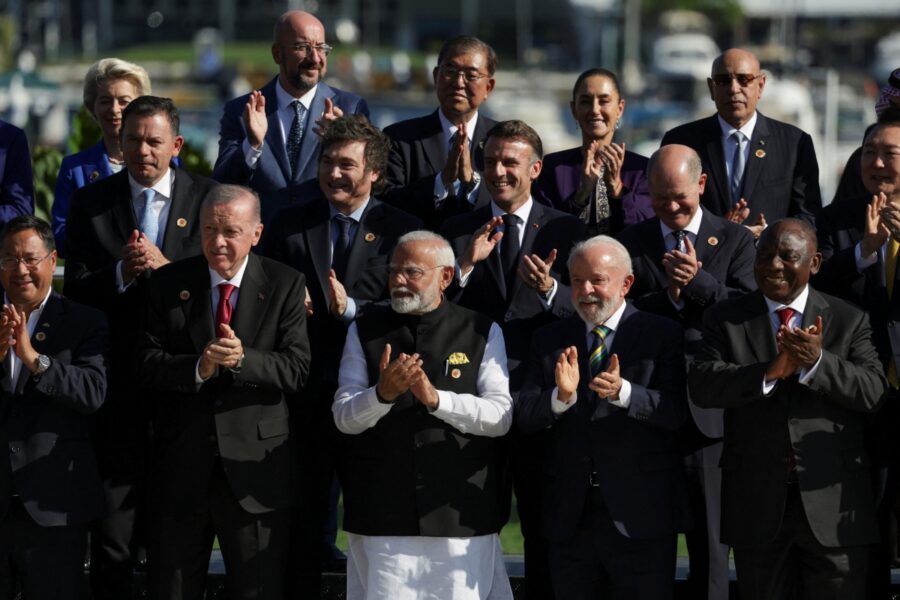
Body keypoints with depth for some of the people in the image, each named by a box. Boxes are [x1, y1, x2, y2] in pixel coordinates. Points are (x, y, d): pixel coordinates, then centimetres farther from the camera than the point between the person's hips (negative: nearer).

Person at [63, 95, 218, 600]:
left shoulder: (208, 198, 3)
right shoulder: (91, 203, 5)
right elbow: (75, 289, 0)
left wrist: (165, 266, -17)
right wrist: (122, 273, -17)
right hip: (118, 384, 0)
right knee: (113, 538, 1)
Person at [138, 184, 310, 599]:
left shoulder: (285, 286, -1)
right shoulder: (169, 283, 4)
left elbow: (296, 370, -9)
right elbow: (148, 363, -3)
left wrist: (242, 360, -25)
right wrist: (198, 368, -21)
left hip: (254, 468, -2)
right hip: (181, 467, 2)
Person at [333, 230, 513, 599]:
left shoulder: (482, 333, 5)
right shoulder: (364, 332, 8)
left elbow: (501, 417, -5)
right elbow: (344, 418, 1)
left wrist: (436, 398, -19)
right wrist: (383, 393, -20)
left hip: (460, 512, -1)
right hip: (382, 515, 1)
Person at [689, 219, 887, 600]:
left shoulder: (849, 321, 4)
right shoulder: (725, 319, 5)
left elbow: (873, 392, -8)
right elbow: (701, 385, -10)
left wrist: (818, 362, -25)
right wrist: (772, 371, -25)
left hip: (832, 504, -1)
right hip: (758, 506, 1)